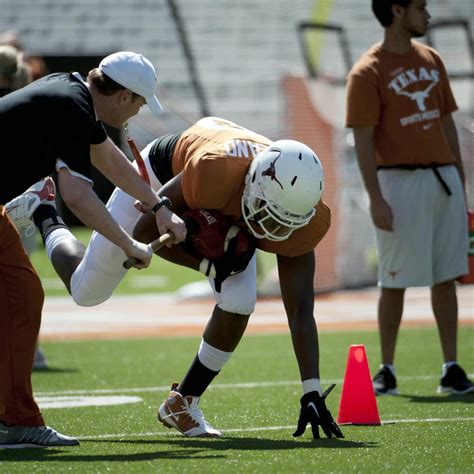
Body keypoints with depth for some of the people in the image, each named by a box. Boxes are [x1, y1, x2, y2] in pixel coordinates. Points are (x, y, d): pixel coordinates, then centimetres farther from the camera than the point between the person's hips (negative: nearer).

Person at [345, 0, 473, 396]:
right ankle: (387, 370, 9)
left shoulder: (432, 60, 13)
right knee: (395, 282, 0)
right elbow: (363, 140, -10)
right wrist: (376, 198, -17)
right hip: (400, 182, -6)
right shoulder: (367, 73, -6)